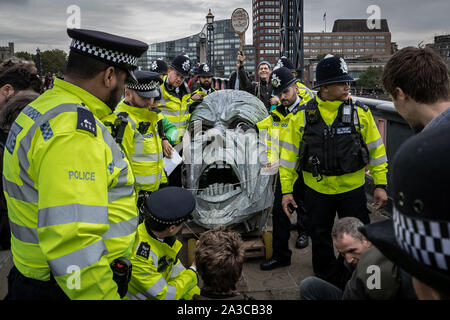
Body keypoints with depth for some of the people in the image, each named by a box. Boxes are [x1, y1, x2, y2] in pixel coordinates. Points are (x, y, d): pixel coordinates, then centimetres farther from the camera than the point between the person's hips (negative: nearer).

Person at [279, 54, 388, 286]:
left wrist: (380, 184, 1)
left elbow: (376, 149, 2)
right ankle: (327, 284, 36)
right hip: (317, 191, 1)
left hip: (353, 189, 0)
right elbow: (290, 154, 0)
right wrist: (287, 190, -1)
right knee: (320, 240, 15)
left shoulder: (360, 112, -5)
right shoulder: (302, 117, -6)